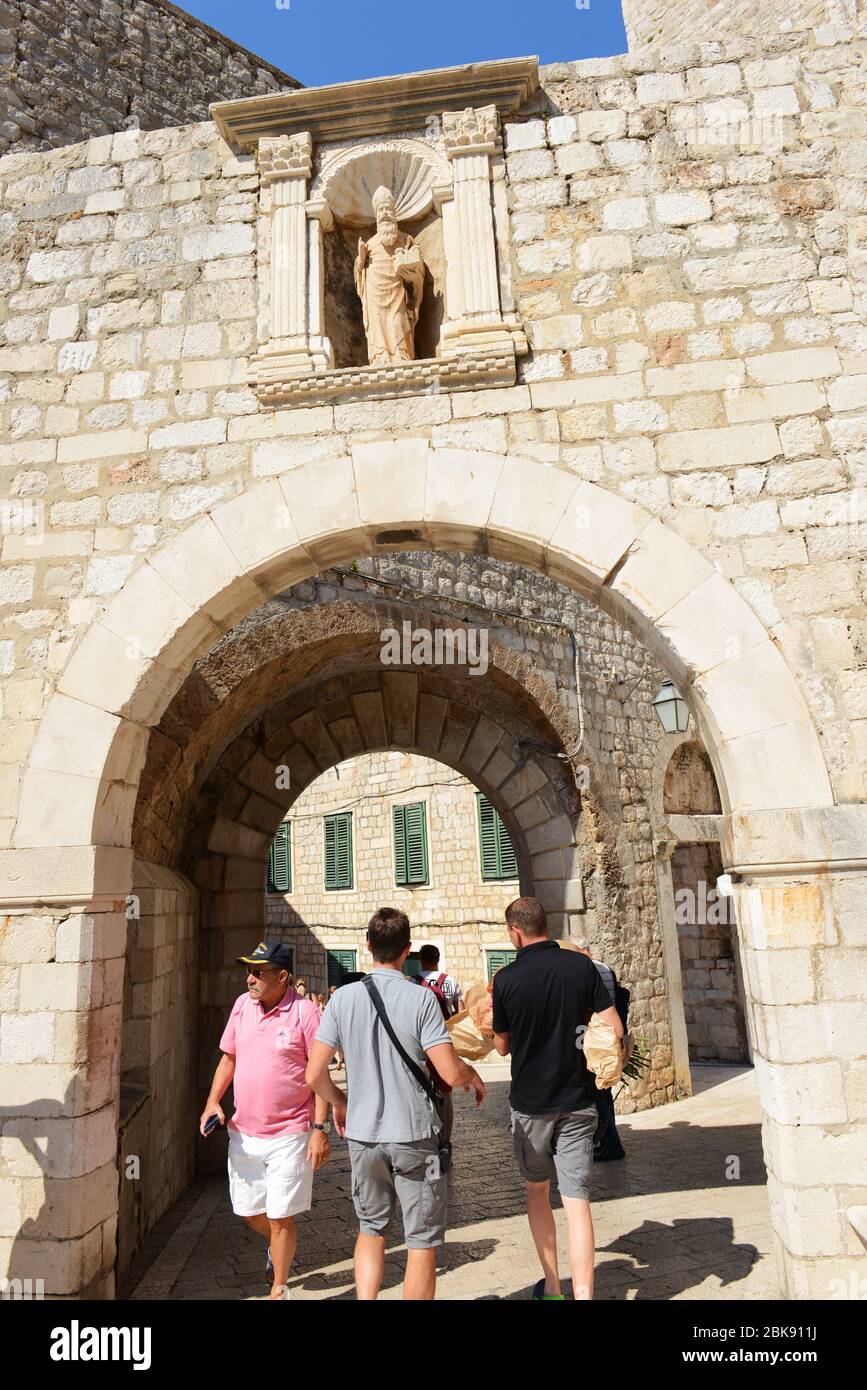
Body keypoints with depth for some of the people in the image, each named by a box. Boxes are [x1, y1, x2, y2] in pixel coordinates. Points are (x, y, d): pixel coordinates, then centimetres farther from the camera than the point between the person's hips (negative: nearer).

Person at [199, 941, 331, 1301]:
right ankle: (276, 1245, 50)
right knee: (248, 1211, 18)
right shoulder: (242, 1005, 1)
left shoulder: (304, 1012, -16)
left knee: (280, 1218, 5)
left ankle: (278, 1289, 30)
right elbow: (228, 1058, 12)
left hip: (289, 1136, -5)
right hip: (243, 1133, 6)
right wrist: (213, 1102, 0)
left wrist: (319, 1128, -15)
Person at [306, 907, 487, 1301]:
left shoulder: (343, 998, -5)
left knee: (370, 1230, 23)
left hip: (362, 1136, 3)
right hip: (415, 1136, -3)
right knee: (421, 1243, 12)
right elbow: (451, 1073, -17)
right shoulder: (420, 998, -14)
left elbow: (314, 1075, -3)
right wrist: (475, 1077, 5)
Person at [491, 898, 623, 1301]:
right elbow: (616, 1031, -5)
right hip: (577, 1101, 1)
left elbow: (502, 1046, -1)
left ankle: (551, 1287, 29)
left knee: (537, 1191, 20)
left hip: (530, 1102, -1)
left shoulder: (507, 979, -13)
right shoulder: (582, 965, -7)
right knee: (577, 1201, 5)